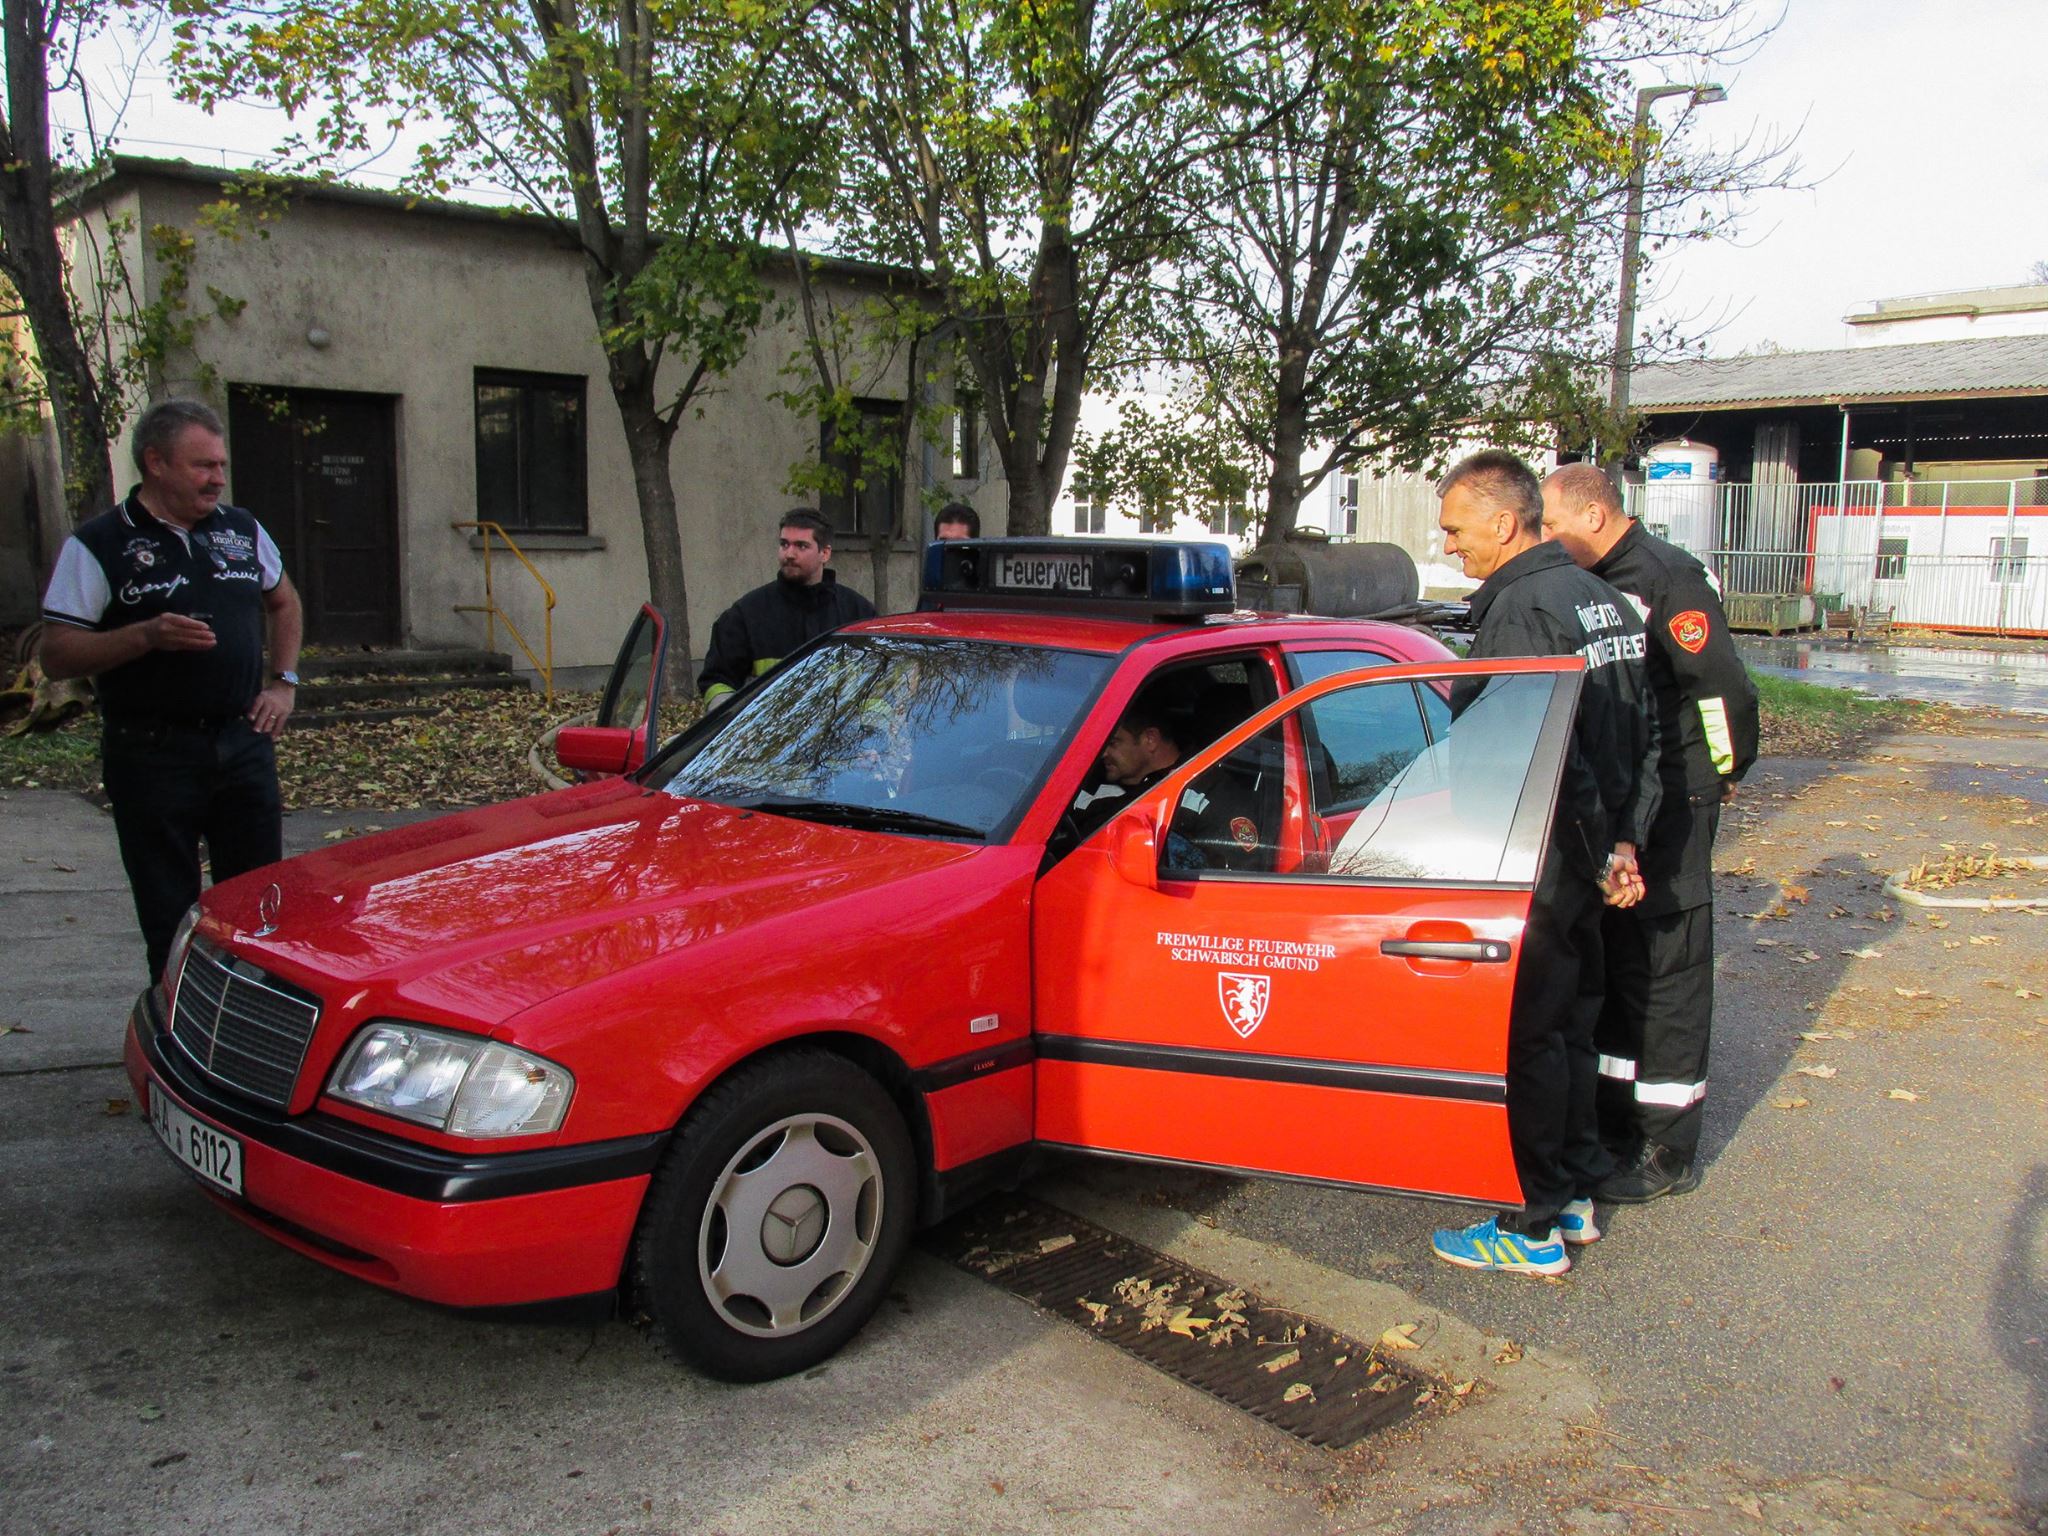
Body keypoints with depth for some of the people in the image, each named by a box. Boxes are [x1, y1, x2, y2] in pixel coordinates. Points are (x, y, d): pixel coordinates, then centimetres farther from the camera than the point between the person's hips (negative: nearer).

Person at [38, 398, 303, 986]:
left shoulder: (242, 530, 10)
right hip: (152, 755, -4)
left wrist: (282, 683, 13)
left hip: (243, 743, 4)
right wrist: (147, 635, -22)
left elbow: (284, 605, 26)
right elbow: (56, 655, -8)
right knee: (171, 916, 4)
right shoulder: (98, 545, -5)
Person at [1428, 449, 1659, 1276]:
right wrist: (1623, 839, 9)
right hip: (1589, 866, 9)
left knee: (1526, 1039, 0)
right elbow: (1643, 737, 14)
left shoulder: (1520, 609, -18)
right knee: (1570, 1025, 18)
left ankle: (1536, 1230, 9)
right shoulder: (1604, 598, 13)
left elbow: (1549, 758, -24)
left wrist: (1597, 855, -15)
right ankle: (1575, 1197, 30)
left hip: (1541, 870, -9)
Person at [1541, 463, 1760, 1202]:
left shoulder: (1666, 579, -16)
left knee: (1665, 973, -2)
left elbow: (1725, 688, -17)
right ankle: (1616, 1120, 28)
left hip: (1668, 813, -9)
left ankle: (1668, 1152, 8)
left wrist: (1723, 774, -5)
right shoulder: (1597, 582, 12)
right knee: (1611, 965, 15)